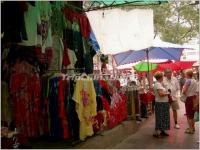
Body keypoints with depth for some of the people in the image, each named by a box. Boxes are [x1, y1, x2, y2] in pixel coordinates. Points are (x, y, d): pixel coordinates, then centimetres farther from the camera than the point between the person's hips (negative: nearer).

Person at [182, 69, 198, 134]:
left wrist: (183, 88, -2)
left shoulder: (188, 81, -17)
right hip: (194, 97, 8)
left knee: (189, 114, 1)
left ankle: (191, 129, 7)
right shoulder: (194, 81, 7)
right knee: (192, 113, 19)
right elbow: (195, 90, 15)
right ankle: (192, 127, 29)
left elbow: (184, 91, -22)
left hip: (189, 98, -8)